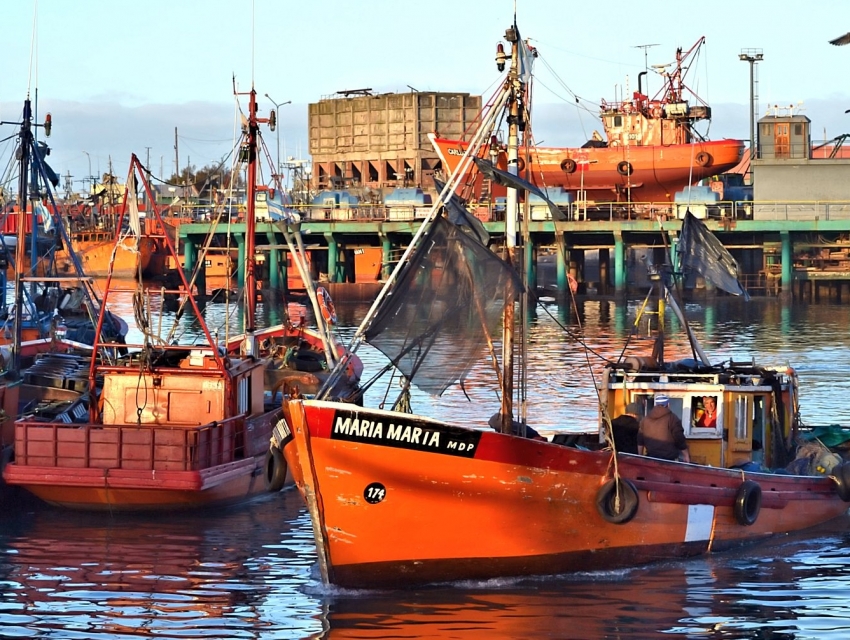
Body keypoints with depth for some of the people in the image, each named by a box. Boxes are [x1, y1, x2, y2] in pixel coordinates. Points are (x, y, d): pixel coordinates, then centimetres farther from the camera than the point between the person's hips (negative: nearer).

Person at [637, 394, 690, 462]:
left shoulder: (646, 418, 10)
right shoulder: (672, 418, -8)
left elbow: (640, 440, 16)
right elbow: (680, 439, -8)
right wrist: (686, 456, 2)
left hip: (651, 458, 6)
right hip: (668, 459, -5)